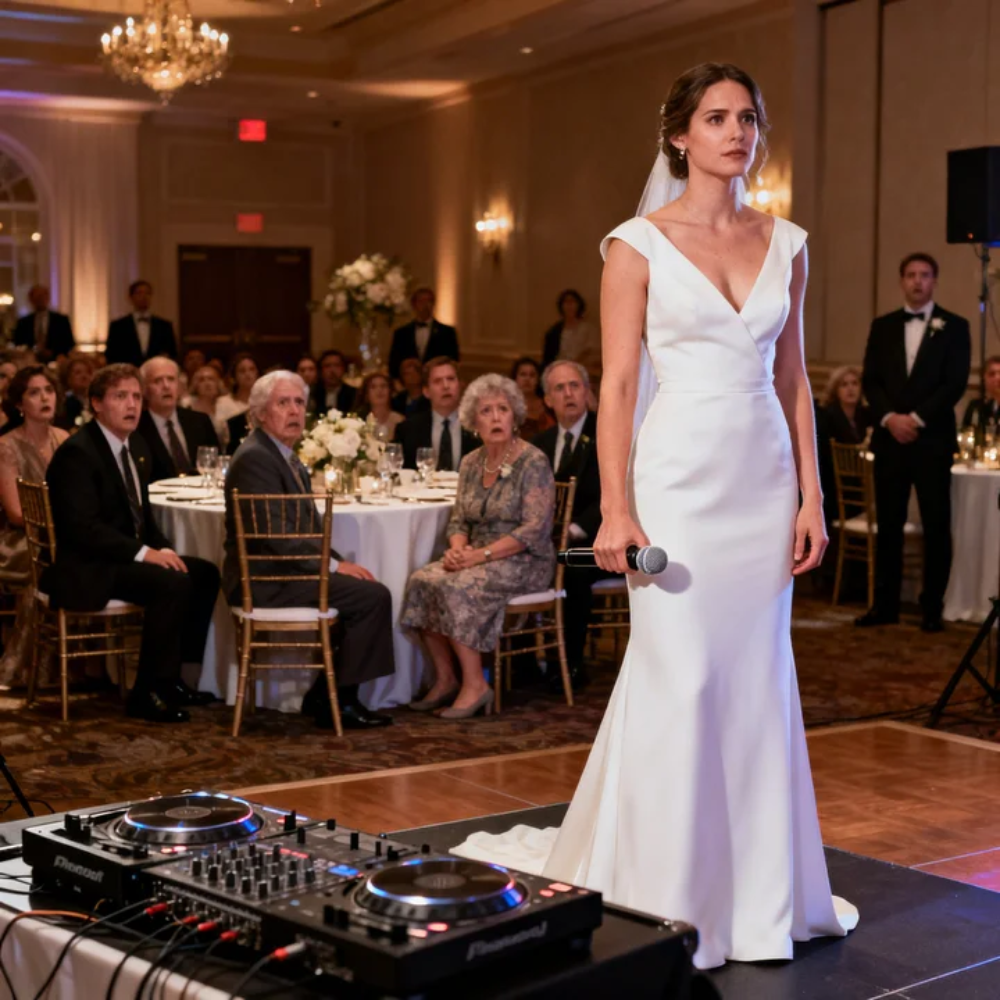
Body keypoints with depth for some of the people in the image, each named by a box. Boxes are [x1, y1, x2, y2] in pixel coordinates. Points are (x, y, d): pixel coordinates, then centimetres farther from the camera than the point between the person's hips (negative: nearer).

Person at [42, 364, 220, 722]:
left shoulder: (136, 447, 12)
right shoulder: (76, 453, -17)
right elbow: (81, 527, -25)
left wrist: (163, 549, 0)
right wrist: (143, 553, -26)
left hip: (125, 556, 10)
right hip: (85, 569, -10)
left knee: (205, 573, -2)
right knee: (171, 584, -27)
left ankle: (171, 676, 6)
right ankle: (147, 693, -17)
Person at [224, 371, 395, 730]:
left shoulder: (284, 456, 16)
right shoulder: (255, 458, -16)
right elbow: (276, 536, -21)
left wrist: (337, 561, 2)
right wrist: (333, 564, -15)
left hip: (275, 572, 10)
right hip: (265, 579, -10)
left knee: (365, 590, 8)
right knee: (373, 595, -15)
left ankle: (323, 695, 10)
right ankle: (339, 701, -5)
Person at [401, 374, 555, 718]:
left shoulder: (533, 463, -9)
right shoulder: (471, 463, 11)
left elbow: (535, 530, -16)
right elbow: (459, 520, 14)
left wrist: (481, 554, -21)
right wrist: (458, 548, -9)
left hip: (524, 561, -6)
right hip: (479, 558, 6)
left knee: (457, 587, -30)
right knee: (422, 581, -19)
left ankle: (474, 684, -19)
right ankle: (444, 680, -10)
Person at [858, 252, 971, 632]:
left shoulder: (954, 326, 2)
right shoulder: (883, 326, 12)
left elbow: (956, 383, -6)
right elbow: (870, 379, 6)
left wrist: (917, 418, -14)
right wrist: (889, 417, -11)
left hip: (932, 440, -3)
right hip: (889, 438, 3)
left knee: (936, 526, 0)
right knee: (888, 525, 5)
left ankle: (932, 609, 6)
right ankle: (885, 605, 11)